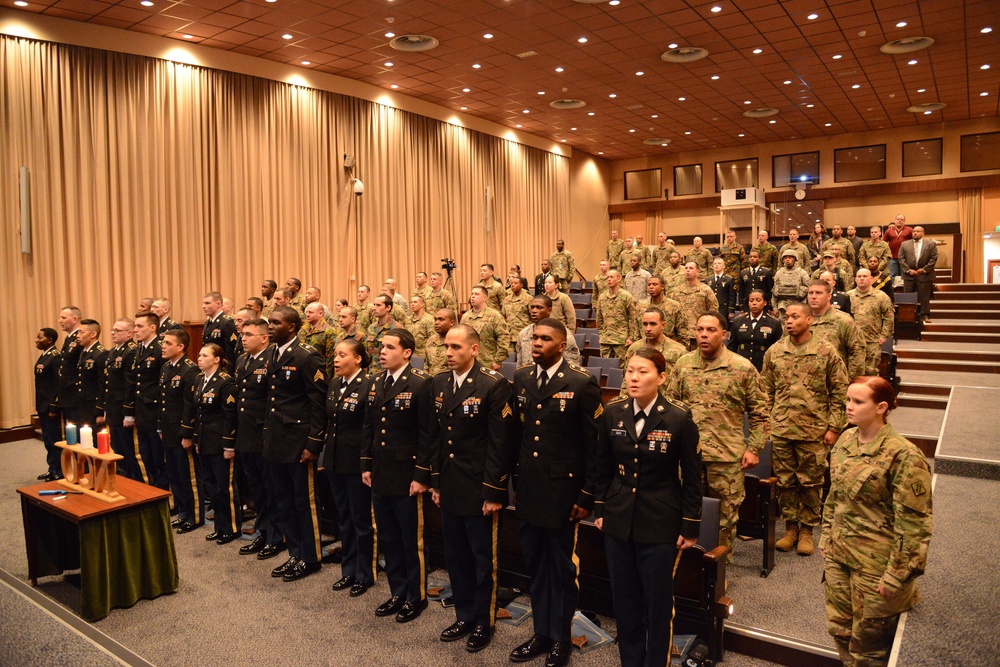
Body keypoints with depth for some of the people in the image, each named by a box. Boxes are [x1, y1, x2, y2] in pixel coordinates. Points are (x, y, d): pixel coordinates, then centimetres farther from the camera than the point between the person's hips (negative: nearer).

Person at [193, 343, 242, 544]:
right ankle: (220, 526, 26)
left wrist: (229, 445, -17)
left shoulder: (225, 382, -15)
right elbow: (198, 412, 14)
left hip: (220, 443, -8)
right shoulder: (199, 380, 10)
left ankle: (232, 528, 15)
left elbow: (230, 415, -16)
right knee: (211, 485, 14)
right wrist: (197, 440, 14)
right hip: (205, 443, 8)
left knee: (225, 487, 1)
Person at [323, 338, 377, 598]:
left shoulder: (367, 386, -15)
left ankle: (364, 575, 21)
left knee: (361, 520, 6)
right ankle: (348, 571, 31)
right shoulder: (334, 384, 8)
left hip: (356, 463, -7)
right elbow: (328, 421, 14)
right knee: (344, 519, 17)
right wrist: (325, 455, 11)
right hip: (335, 461, 7)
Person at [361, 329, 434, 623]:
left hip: (406, 476, -7)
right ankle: (398, 592, 32)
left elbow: (427, 433, -15)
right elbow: (369, 427, 14)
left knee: (412, 540, 7)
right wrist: (366, 465, 11)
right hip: (380, 475, 7)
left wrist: (421, 476, -16)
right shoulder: (375, 383, 8)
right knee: (388, 539, 16)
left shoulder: (421, 384, -14)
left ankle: (416, 597, 24)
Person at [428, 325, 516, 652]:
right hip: (449, 489, 6)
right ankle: (464, 616, 35)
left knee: (483, 560, 10)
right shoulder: (439, 384, 6)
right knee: (455, 557, 17)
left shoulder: (493, 385, -14)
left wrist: (493, 492, -15)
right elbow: (436, 435, 11)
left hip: (480, 491, -6)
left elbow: (501, 443, -15)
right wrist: (436, 482, 10)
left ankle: (483, 622, 29)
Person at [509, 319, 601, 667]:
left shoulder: (582, 384, -11)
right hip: (528, 490, 5)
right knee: (536, 565, 16)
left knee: (562, 567, 11)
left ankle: (560, 639, 30)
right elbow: (515, 432, 9)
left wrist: (587, 495, -9)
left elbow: (593, 444, -9)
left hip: (563, 490, -4)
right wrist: (514, 479, 8)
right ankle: (541, 632, 35)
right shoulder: (520, 379, 4)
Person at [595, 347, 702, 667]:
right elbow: (603, 468, 7)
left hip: (660, 524, -3)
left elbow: (692, 477, -6)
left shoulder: (680, 418, -12)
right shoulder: (613, 413, -2)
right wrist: (600, 510, 8)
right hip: (618, 521, 4)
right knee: (624, 599, 14)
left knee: (658, 602, 9)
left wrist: (690, 527, -5)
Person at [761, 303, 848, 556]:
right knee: (785, 481, 10)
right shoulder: (774, 352, 3)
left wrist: (834, 428, -4)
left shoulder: (827, 353, -4)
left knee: (811, 482, 8)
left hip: (813, 430, -2)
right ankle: (790, 526, 25)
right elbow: (767, 391, 9)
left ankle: (807, 530, 23)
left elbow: (839, 393, -1)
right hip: (780, 429, 2)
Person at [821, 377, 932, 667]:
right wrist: (826, 537, 13)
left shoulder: (903, 456, -21)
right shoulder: (846, 439, 1)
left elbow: (913, 525, -17)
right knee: (840, 629, 19)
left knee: (868, 641, 12)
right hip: (838, 555, 6)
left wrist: (896, 575, -15)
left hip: (875, 563, -6)